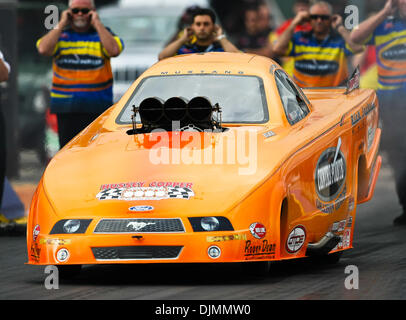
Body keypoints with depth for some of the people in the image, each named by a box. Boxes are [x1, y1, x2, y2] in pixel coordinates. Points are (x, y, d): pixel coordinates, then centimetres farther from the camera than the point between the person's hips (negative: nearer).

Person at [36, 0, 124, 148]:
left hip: (98, 106, -1)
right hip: (66, 107, 1)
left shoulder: (103, 33, 10)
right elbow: (44, 49, -8)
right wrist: (61, 24, -3)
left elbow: (114, 50, -12)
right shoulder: (60, 34, 12)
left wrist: (97, 24, -5)